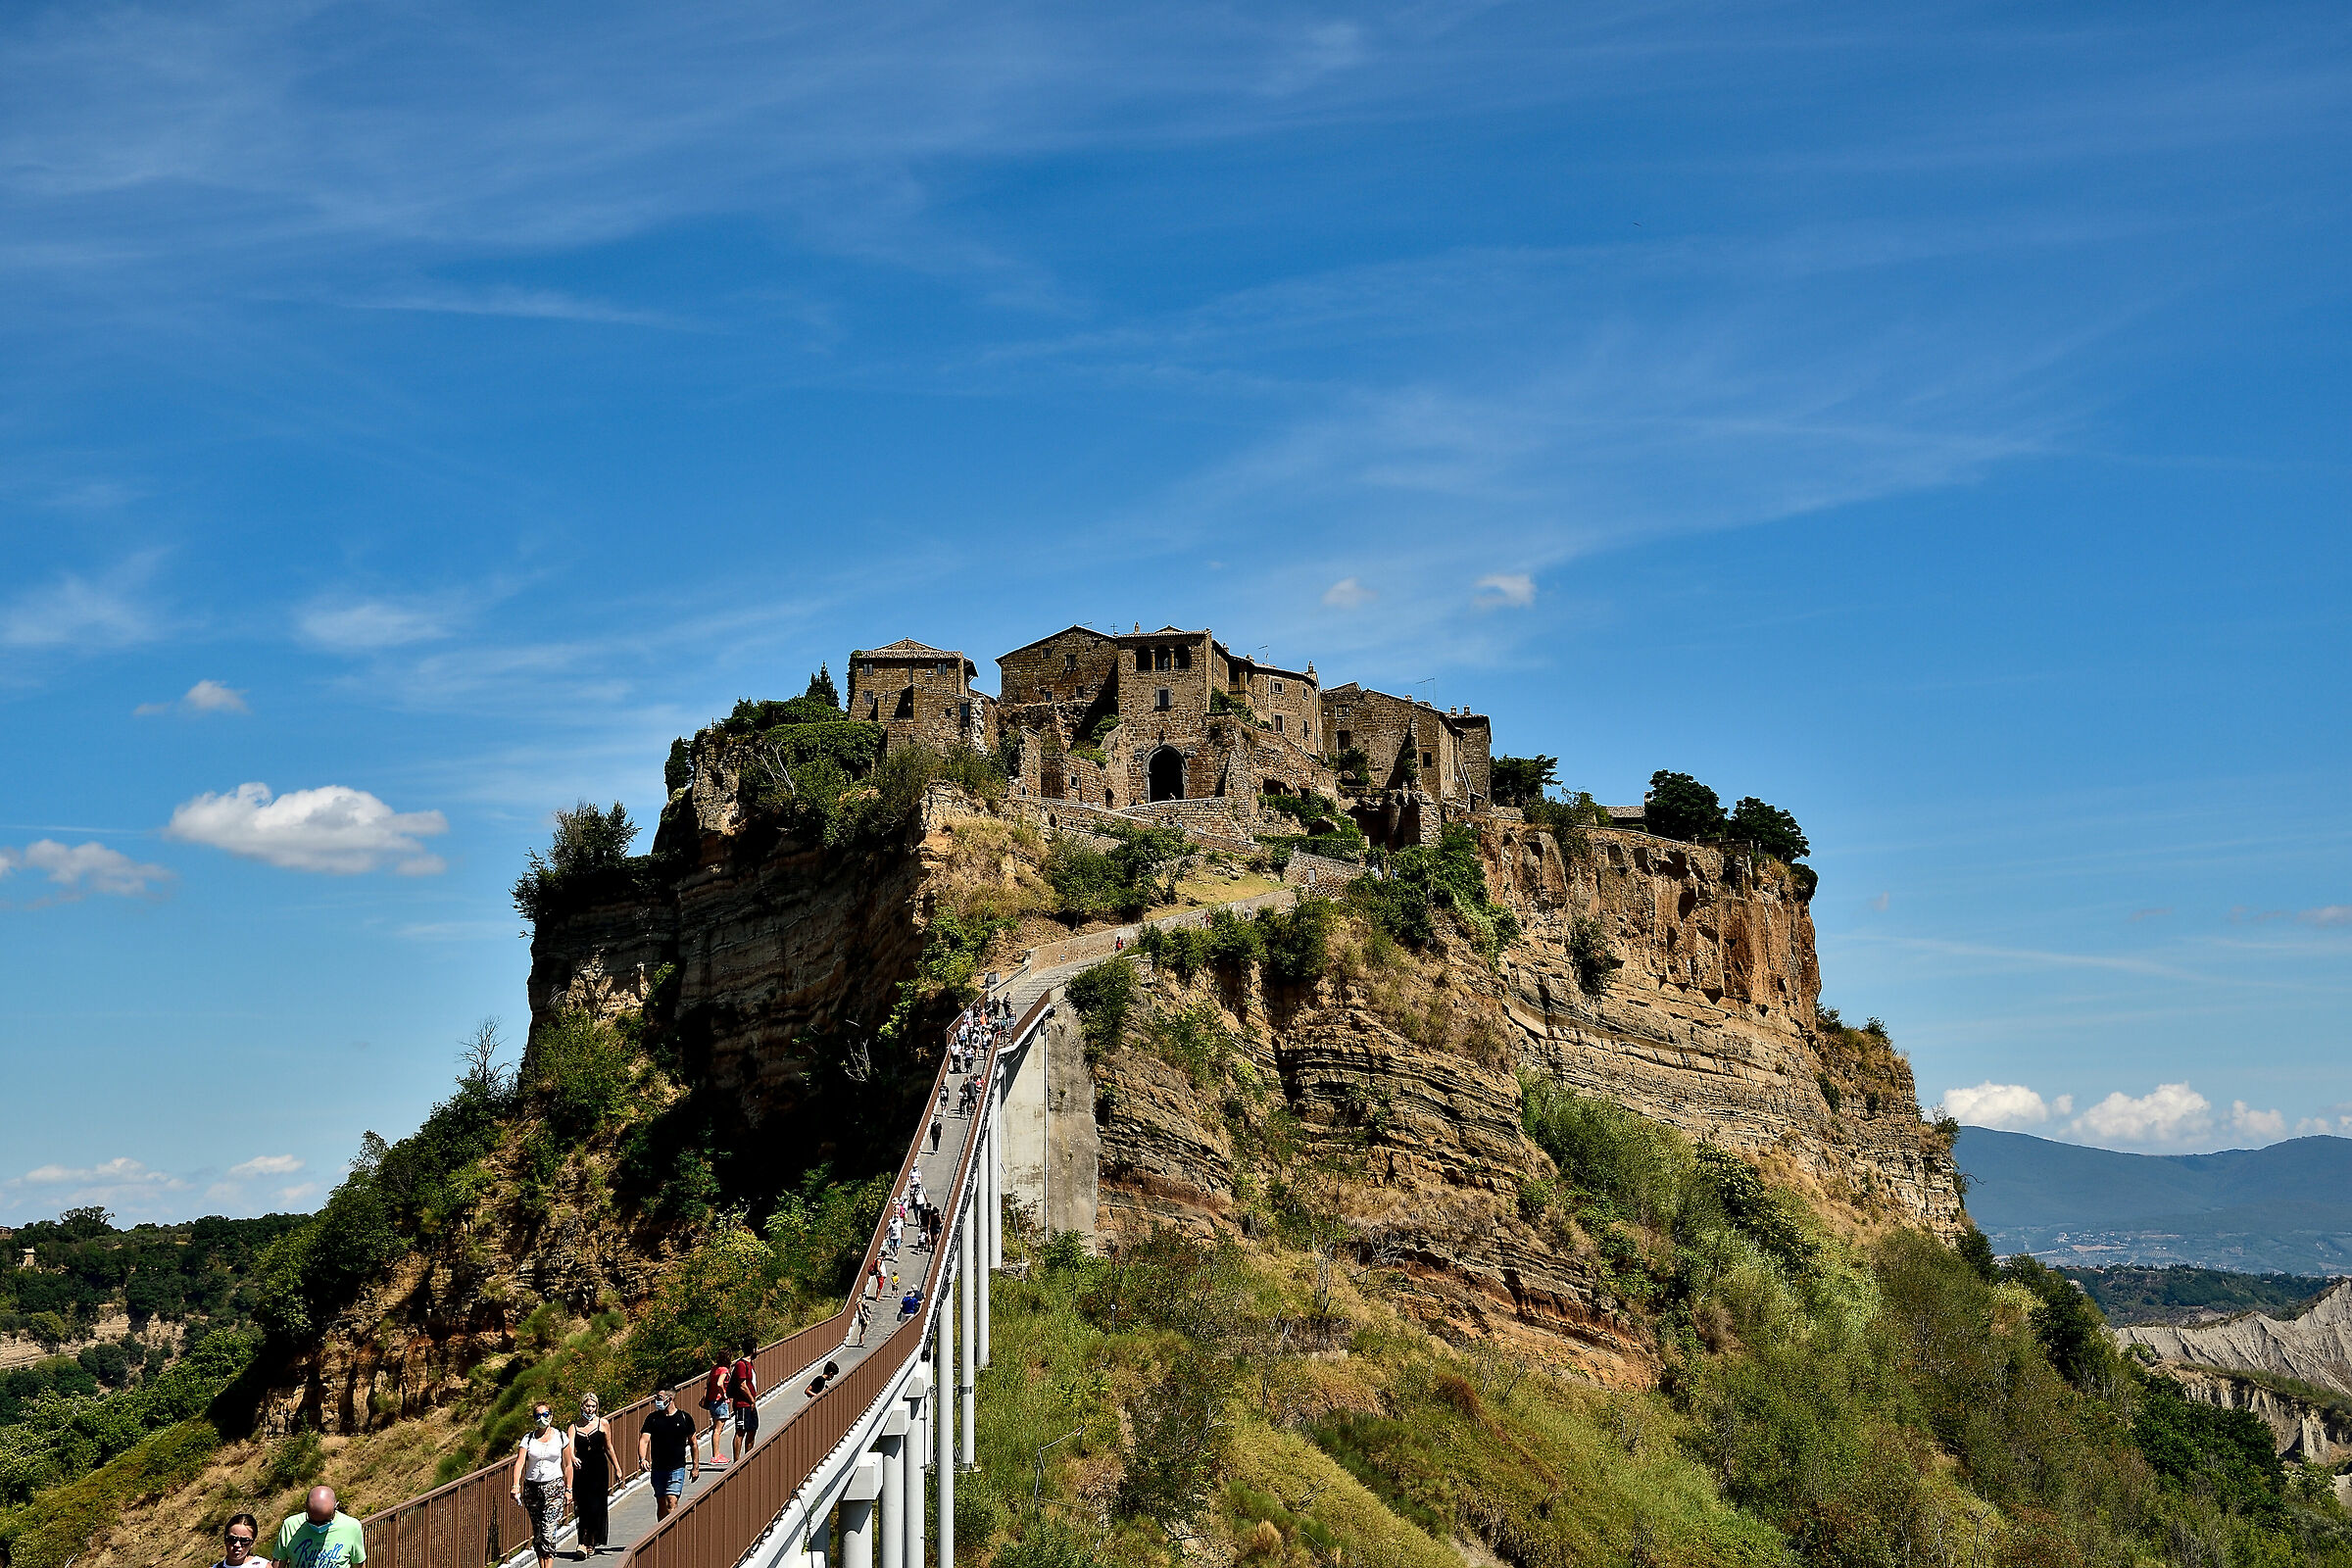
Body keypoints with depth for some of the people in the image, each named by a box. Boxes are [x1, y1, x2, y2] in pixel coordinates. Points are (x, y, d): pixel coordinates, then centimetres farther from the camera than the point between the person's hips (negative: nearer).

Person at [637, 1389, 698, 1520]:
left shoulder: (685, 1418, 0)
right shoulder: (652, 1418, 1)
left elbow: (692, 1443, 9)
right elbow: (644, 1440, -10)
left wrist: (695, 1467, 9)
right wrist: (642, 1459, -28)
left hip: (677, 1468, -3)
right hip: (658, 1469, 3)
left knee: (672, 1502, -15)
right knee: (661, 1503, 11)